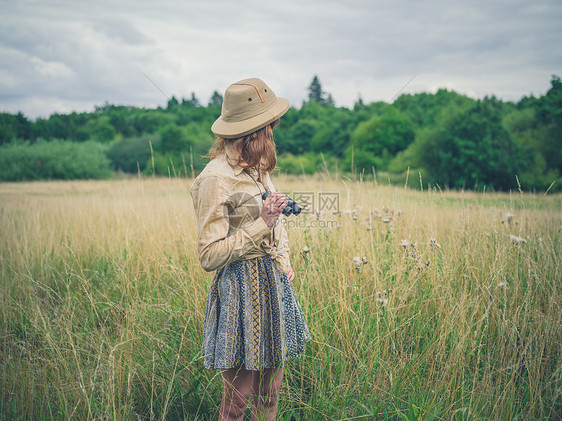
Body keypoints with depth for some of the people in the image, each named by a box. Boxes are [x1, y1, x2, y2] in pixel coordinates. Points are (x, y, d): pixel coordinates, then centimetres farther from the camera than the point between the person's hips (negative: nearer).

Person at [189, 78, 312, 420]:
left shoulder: (257, 167, 10)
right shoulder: (216, 178, -17)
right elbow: (210, 256, -18)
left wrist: (284, 259, 10)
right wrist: (261, 225, -21)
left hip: (274, 281, 8)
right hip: (241, 287, -8)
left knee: (270, 391, 14)